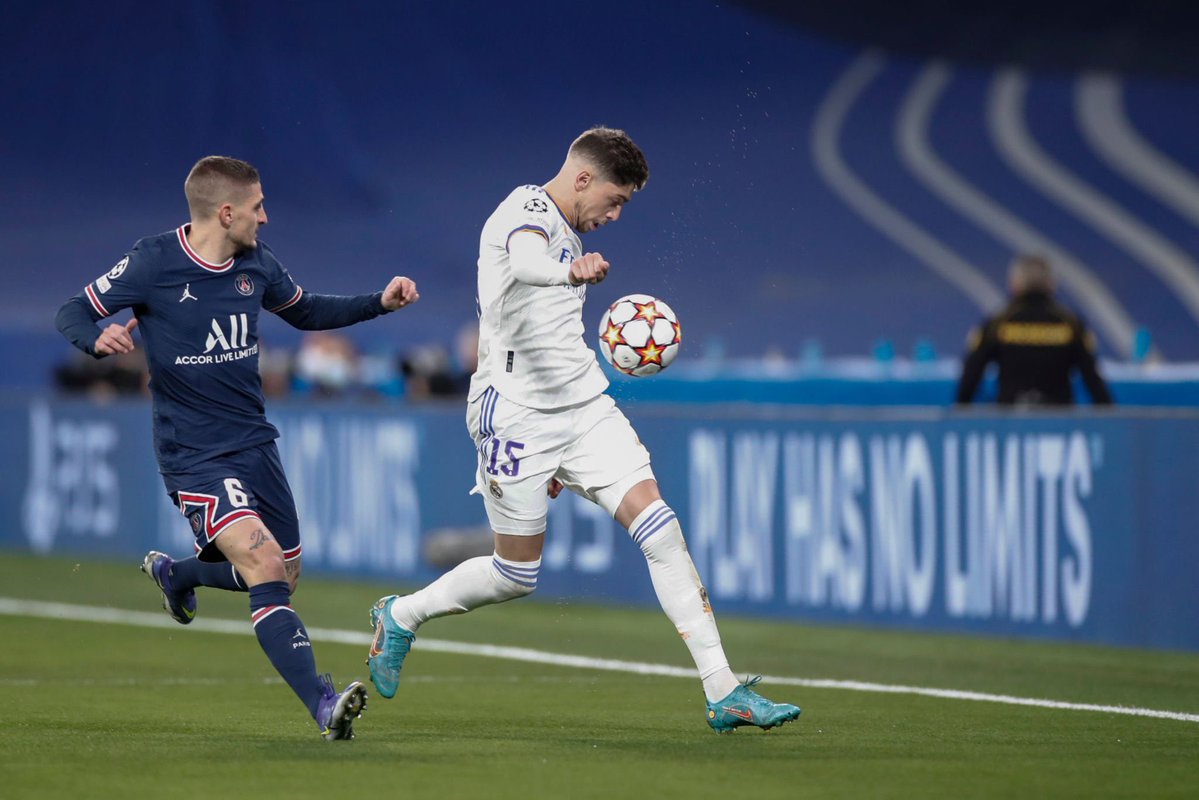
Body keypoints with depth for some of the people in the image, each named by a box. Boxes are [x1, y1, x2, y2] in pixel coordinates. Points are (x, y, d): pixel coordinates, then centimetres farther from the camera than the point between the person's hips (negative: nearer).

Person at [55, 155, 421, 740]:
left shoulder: (256, 264, 4)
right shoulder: (153, 263, -12)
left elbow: (306, 312, 22)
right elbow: (72, 313, -5)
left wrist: (380, 303, 9)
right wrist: (99, 338, -29)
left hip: (254, 443, 7)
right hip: (194, 455, -7)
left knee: (283, 575, 16)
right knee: (264, 565, -23)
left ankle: (173, 573, 44)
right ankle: (322, 704, -28)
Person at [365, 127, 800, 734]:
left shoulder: (567, 234, 19)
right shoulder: (527, 212, -10)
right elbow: (524, 263, -37)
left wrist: (560, 454, 33)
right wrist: (572, 272, -61)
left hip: (584, 408, 8)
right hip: (517, 414, -8)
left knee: (660, 529, -8)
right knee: (516, 576, 2)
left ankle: (722, 693, -11)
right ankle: (400, 616, 29)